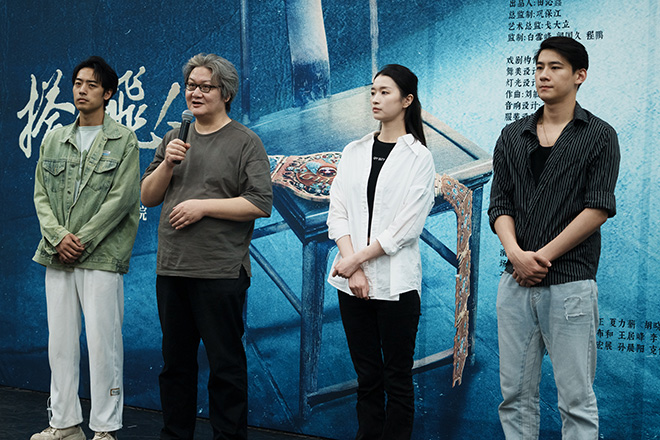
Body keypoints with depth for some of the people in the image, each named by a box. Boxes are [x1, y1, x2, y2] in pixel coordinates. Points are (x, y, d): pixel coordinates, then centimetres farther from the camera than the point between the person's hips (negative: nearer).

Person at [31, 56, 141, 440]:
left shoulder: (124, 141, 2)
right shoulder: (54, 140, 15)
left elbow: (121, 199, -7)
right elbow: (41, 195, 10)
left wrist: (83, 241, -12)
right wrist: (58, 236, -7)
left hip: (101, 257, -5)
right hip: (58, 257, 5)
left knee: (103, 343, -5)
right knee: (60, 343, 8)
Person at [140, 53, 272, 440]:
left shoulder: (245, 142, -2)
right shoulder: (175, 139, 16)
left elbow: (261, 204, -10)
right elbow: (148, 196, 14)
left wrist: (203, 206, -13)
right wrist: (167, 164, -4)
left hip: (220, 273, -6)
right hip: (171, 269, 6)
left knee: (226, 364, 0)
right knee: (176, 361, 14)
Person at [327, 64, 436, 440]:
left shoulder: (418, 157, -2)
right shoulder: (354, 152, 11)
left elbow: (407, 226, -9)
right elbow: (338, 212, 4)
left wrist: (357, 258, -11)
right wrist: (351, 267, -8)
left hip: (395, 282, -4)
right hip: (353, 281, 4)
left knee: (397, 378, 2)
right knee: (367, 376, 10)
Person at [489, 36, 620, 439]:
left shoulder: (599, 137, 1)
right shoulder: (513, 136, 12)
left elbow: (598, 209, -8)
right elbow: (500, 204, 7)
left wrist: (542, 256, -11)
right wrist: (517, 253, -11)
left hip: (570, 282, -4)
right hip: (516, 283, 4)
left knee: (577, 399, 1)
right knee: (516, 393, 8)